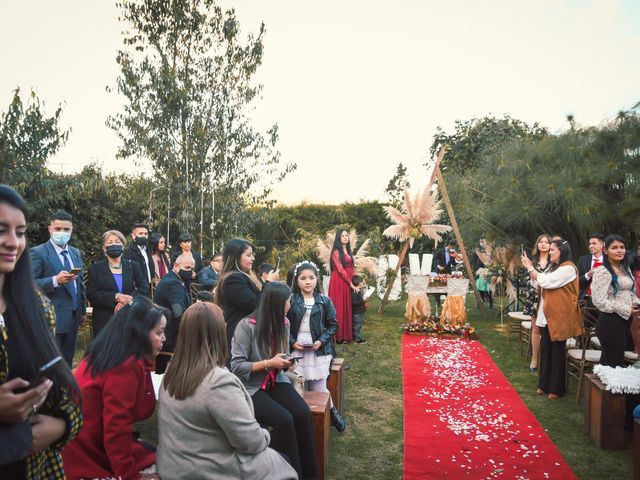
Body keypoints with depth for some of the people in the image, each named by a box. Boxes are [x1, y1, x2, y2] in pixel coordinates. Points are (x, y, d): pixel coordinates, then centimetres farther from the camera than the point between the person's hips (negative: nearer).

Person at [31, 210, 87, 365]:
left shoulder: (76, 253, 12)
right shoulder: (37, 252, -8)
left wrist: (83, 310, 15)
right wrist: (55, 280, -29)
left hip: (72, 316, 6)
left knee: (67, 362, 14)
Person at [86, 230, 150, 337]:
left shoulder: (132, 266, 9)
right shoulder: (95, 268, 6)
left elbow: (144, 289, 1)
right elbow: (91, 294, -4)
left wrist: (127, 300, -16)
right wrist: (116, 297, -16)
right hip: (104, 321, -1)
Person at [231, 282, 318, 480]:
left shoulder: (284, 323, 1)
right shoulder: (247, 325, -18)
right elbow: (236, 366, -18)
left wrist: (286, 361, -7)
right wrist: (269, 363, -22)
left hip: (276, 381, 5)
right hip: (251, 387, -5)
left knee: (303, 414, -19)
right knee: (284, 420, -27)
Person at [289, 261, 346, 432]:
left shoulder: (324, 300, 1)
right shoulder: (291, 301, -1)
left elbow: (333, 325, 5)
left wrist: (321, 341, -8)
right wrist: (292, 342, -11)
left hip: (319, 350, 0)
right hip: (297, 351, 0)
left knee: (319, 389, 0)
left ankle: (332, 412, 26)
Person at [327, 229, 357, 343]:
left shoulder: (347, 251, 15)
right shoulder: (336, 252, -9)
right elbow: (340, 269, -14)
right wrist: (351, 283, -13)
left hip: (347, 282, 8)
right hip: (338, 282, -8)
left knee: (347, 307, 9)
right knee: (339, 308, -4)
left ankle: (346, 334, 15)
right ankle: (339, 336, 1)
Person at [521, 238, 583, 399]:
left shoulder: (568, 268, -15)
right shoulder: (554, 267, 14)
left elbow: (545, 282, -20)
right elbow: (539, 283, 13)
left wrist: (530, 267, -13)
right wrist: (530, 268, 2)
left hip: (559, 317, -8)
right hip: (547, 316, 8)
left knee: (557, 352, 2)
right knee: (545, 350, 11)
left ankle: (557, 388, 14)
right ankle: (545, 384, 21)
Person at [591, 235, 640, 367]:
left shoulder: (626, 269, 13)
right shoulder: (602, 271, -13)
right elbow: (599, 301, -19)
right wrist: (626, 310, -14)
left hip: (625, 320, 7)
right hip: (610, 321, -7)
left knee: (608, 362, 16)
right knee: (615, 365, -1)